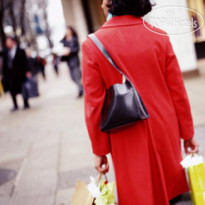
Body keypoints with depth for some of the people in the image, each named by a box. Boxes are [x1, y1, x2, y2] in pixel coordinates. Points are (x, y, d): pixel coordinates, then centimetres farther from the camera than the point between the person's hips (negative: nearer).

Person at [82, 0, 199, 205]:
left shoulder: (92, 45, -12)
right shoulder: (159, 37, -6)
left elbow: (94, 105, -9)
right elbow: (178, 92, -2)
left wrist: (100, 150, 1)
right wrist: (188, 134, 10)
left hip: (129, 144, -2)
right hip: (165, 135, 2)